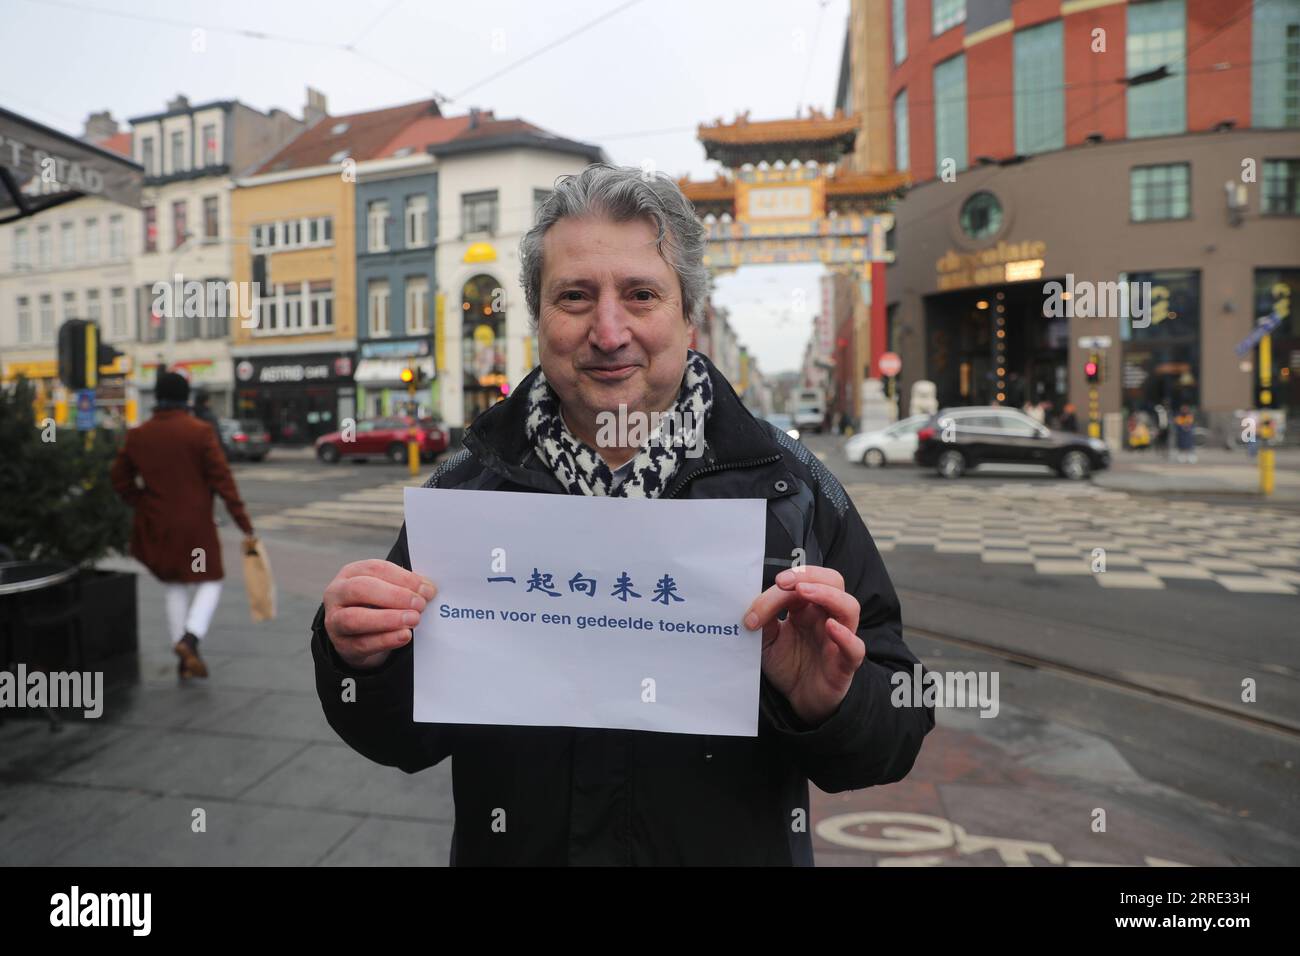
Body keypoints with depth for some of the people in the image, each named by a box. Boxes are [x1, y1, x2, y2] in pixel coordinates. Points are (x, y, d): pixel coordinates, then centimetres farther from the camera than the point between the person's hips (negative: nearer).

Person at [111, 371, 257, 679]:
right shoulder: (200, 432, -12)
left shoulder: (137, 435, 1)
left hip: (156, 526, 4)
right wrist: (245, 526, -13)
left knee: (176, 587, 16)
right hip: (195, 526, -4)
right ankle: (190, 637, -12)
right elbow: (223, 480, -14)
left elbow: (120, 480, 6)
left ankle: (184, 659, 16)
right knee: (209, 582, 11)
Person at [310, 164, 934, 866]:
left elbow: (896, 731, -12)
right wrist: (366, 665, -24)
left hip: (744, 848, 0)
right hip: (507, 848, 2)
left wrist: (825, 704, -31)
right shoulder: (465, 487, -11)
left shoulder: (792, 490, -14)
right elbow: (408, 741, -5)